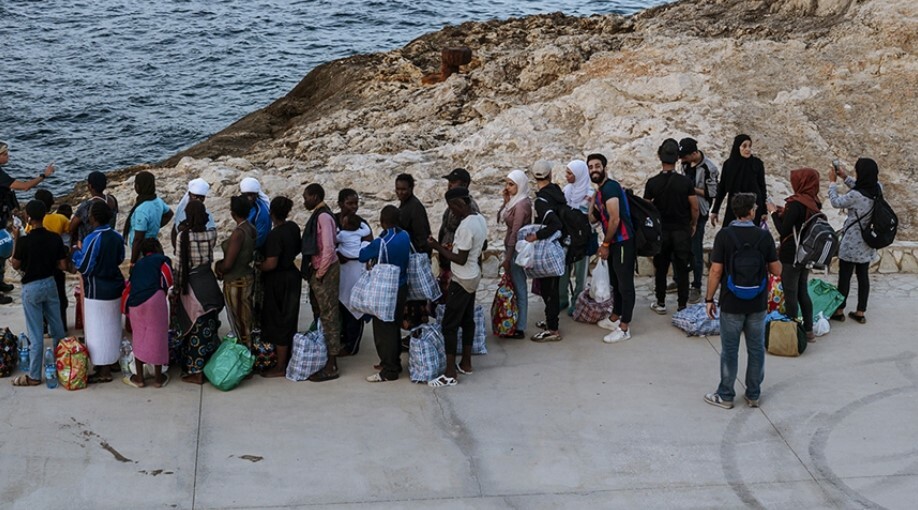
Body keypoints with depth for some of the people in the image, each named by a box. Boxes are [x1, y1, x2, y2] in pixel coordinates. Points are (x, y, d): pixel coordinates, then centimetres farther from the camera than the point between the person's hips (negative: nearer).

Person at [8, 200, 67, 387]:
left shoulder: (24, 241, -19)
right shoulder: (55, 238, -6)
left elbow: (15, 266, -5)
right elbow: (63, 266, -2)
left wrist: (16, 240, 0)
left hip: (32, 288, -4)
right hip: (50, 284, 4)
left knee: (36, 335, 2)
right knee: (57, 329, 16)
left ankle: (34, 376, 11)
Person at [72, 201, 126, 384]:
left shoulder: (92, 239, -22)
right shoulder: (117, 237, -1)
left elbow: (84, 268, -17)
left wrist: (77, 253, -1)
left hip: (97, 291, -7)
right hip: (115, 287, 7)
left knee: (98, 330, 2)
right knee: (112, 327, 19)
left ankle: (104, 372, 6)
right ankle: (112, 361, 31)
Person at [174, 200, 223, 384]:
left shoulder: (184, 236, -15)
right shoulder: (212, 234, -4)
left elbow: (181, 264, -12)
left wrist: (178, 288, -1)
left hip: (192, 285, -4)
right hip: (209, 282, 4)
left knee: (194, 329, 3)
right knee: (209, 327, 15)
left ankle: (195, 372, 8)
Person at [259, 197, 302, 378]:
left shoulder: (275, 235, -24)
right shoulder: (293, 227, 0)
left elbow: (271, 264, -26)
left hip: (279, 281, -8)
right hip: (292, 276, 8)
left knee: (278, 322, 1)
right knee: (288, 320, 19)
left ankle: (280, 367, 9)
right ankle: (287, 358, 33)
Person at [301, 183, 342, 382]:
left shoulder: (323, 216, -16)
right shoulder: (319, 215, 13)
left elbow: (328, 248, -22)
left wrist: (319, 274, -16)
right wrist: (314, 273, 13)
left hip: (325, 271, -10)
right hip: (318, 270, 10)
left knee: (329, 316, -6)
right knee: (321, 315, 14)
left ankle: (331, 367, -4)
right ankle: (326, 359, 23)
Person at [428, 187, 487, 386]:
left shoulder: (466, 226, -25)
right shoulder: (480, 219, 4)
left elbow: (461, 259, -23)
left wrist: (438, 247, -15)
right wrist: (447, 249, 14)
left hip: (462, 280, -10)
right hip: (474, 276, 10)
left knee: (449, 324, -4)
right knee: (467, 320, 18)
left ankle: (450, 374, -3)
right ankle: (466, 363, 27)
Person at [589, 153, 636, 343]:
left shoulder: (610, 187, -17)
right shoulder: (600, 191, 14)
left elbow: (615, 220, -21)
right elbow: (597, 218, 16)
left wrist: (605, 244, -13)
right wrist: (593, 204, 1)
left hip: (623, 241, -10)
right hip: (614, 242, 10)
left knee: (625, 284, -5)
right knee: (615, 282, 20)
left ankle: (624, 328, -2)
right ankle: (615, 318, 32)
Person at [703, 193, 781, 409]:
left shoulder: (724, 235, -12)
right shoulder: (764, 236, -5)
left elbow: (716, 271, -12)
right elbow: (776, 270, 0)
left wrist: (709, 299, -2)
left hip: (731, 304, -2)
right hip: (758, 303, 2)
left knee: (729, 351, 8)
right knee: (756, 349, 13)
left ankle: (725, 396, 16)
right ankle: (753, 395, 20)